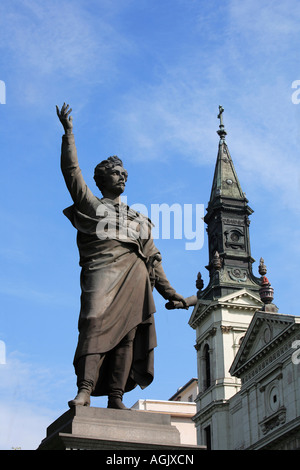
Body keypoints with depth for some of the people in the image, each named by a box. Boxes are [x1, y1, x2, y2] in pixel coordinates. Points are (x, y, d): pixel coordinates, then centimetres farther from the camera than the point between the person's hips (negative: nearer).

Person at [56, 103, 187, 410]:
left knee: (128, 332, -10)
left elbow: (152, 258, 26)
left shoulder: (139, 219, 33)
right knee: (96, 322, -23)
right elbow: (71, 170, 13)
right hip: (103, 269, -4)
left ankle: (115, 398, -16)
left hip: (135, 275, 4)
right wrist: (68, 132, 9)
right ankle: (85, 390, -33)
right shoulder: (90, 204, 23)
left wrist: (167, 291, 17)